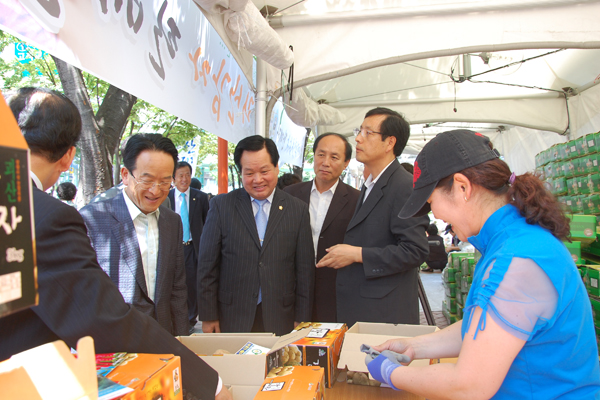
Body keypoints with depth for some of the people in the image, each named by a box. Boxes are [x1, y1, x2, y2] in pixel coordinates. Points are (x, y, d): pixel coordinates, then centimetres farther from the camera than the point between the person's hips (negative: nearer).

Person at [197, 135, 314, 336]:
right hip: (231, 319, 0)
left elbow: (305, 269, 3)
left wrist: (302, 319, 2)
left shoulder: (298, 209, 1)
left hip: (280, 320, 1)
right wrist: (208, 316, -1)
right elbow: (207, 265, 0)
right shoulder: (221, 205, 0)